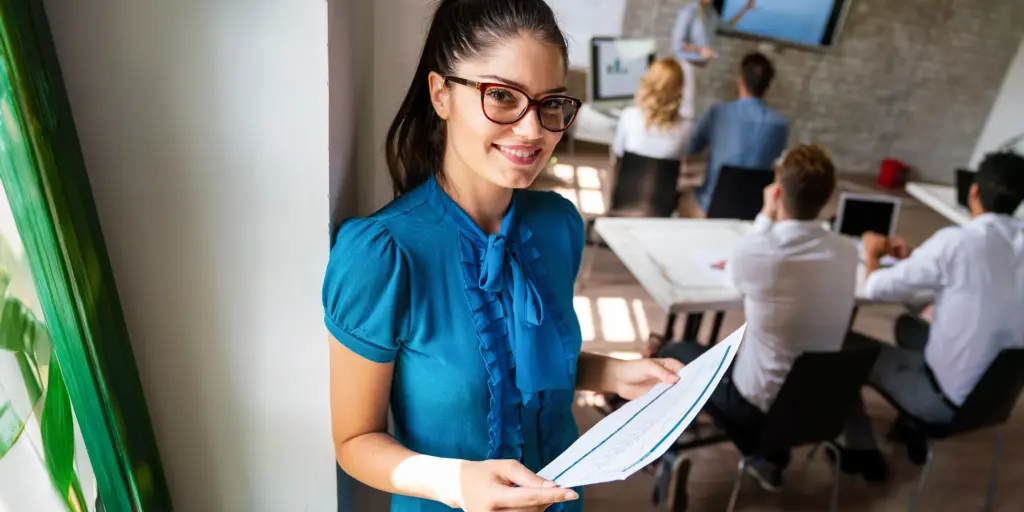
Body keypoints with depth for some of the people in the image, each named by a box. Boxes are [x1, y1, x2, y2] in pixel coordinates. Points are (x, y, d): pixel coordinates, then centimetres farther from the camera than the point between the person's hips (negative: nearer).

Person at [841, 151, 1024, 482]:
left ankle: (862, 452, 20)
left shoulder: (957, 241, -23)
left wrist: (872, 254, 6)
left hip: (947, 399, -7)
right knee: (909, 325, 28)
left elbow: (877, 288, -14)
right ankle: (913, 431, 33)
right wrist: (913, 259, 15)